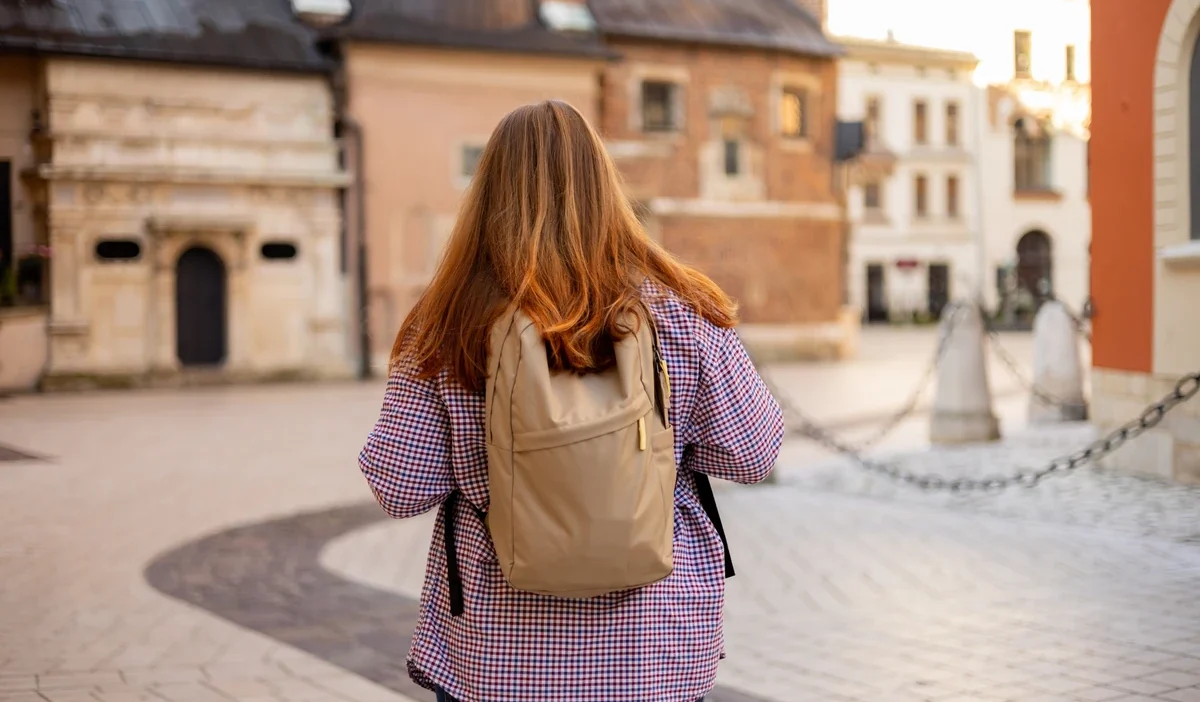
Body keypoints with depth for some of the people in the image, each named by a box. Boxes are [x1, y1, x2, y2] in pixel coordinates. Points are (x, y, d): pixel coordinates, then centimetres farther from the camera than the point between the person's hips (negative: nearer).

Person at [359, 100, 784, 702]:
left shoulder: (448, 327, -12)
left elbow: (399, 491, -7)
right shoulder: (680, 314, -10)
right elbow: (752, 455, -2)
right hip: (653, 650, 1)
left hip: (493, 653, 0)